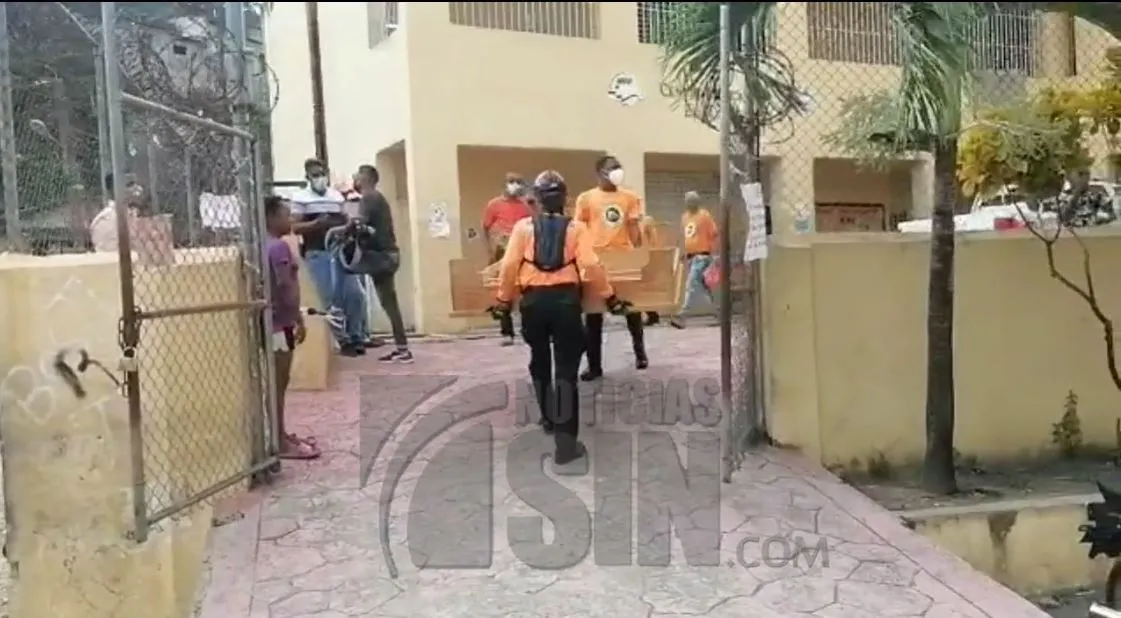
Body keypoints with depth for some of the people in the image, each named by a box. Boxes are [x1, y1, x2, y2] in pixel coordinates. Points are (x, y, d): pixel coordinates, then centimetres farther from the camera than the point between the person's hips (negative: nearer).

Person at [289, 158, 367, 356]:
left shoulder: (337, 196, 14)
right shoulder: (300, 198, 0)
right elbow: (295, 228, -5)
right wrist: (316, 223, -20)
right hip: (317, 254, -4)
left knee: (354, 294, -1)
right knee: (331, 299, -3)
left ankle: (357, 338, 11)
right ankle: (343, 341, 7)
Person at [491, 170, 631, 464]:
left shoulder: (523, 226, 5)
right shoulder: (576, 227, 3)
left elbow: (509, 266, 0)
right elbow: (591, 266, -6)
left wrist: (503, 301, 10)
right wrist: (609, 297, 3)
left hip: (533, 301, 2)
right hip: (565, 300, -2)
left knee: (540, 362, 24)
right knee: (566, 369, -1)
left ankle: (549, 418, 42)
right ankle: (566, 442, -6)